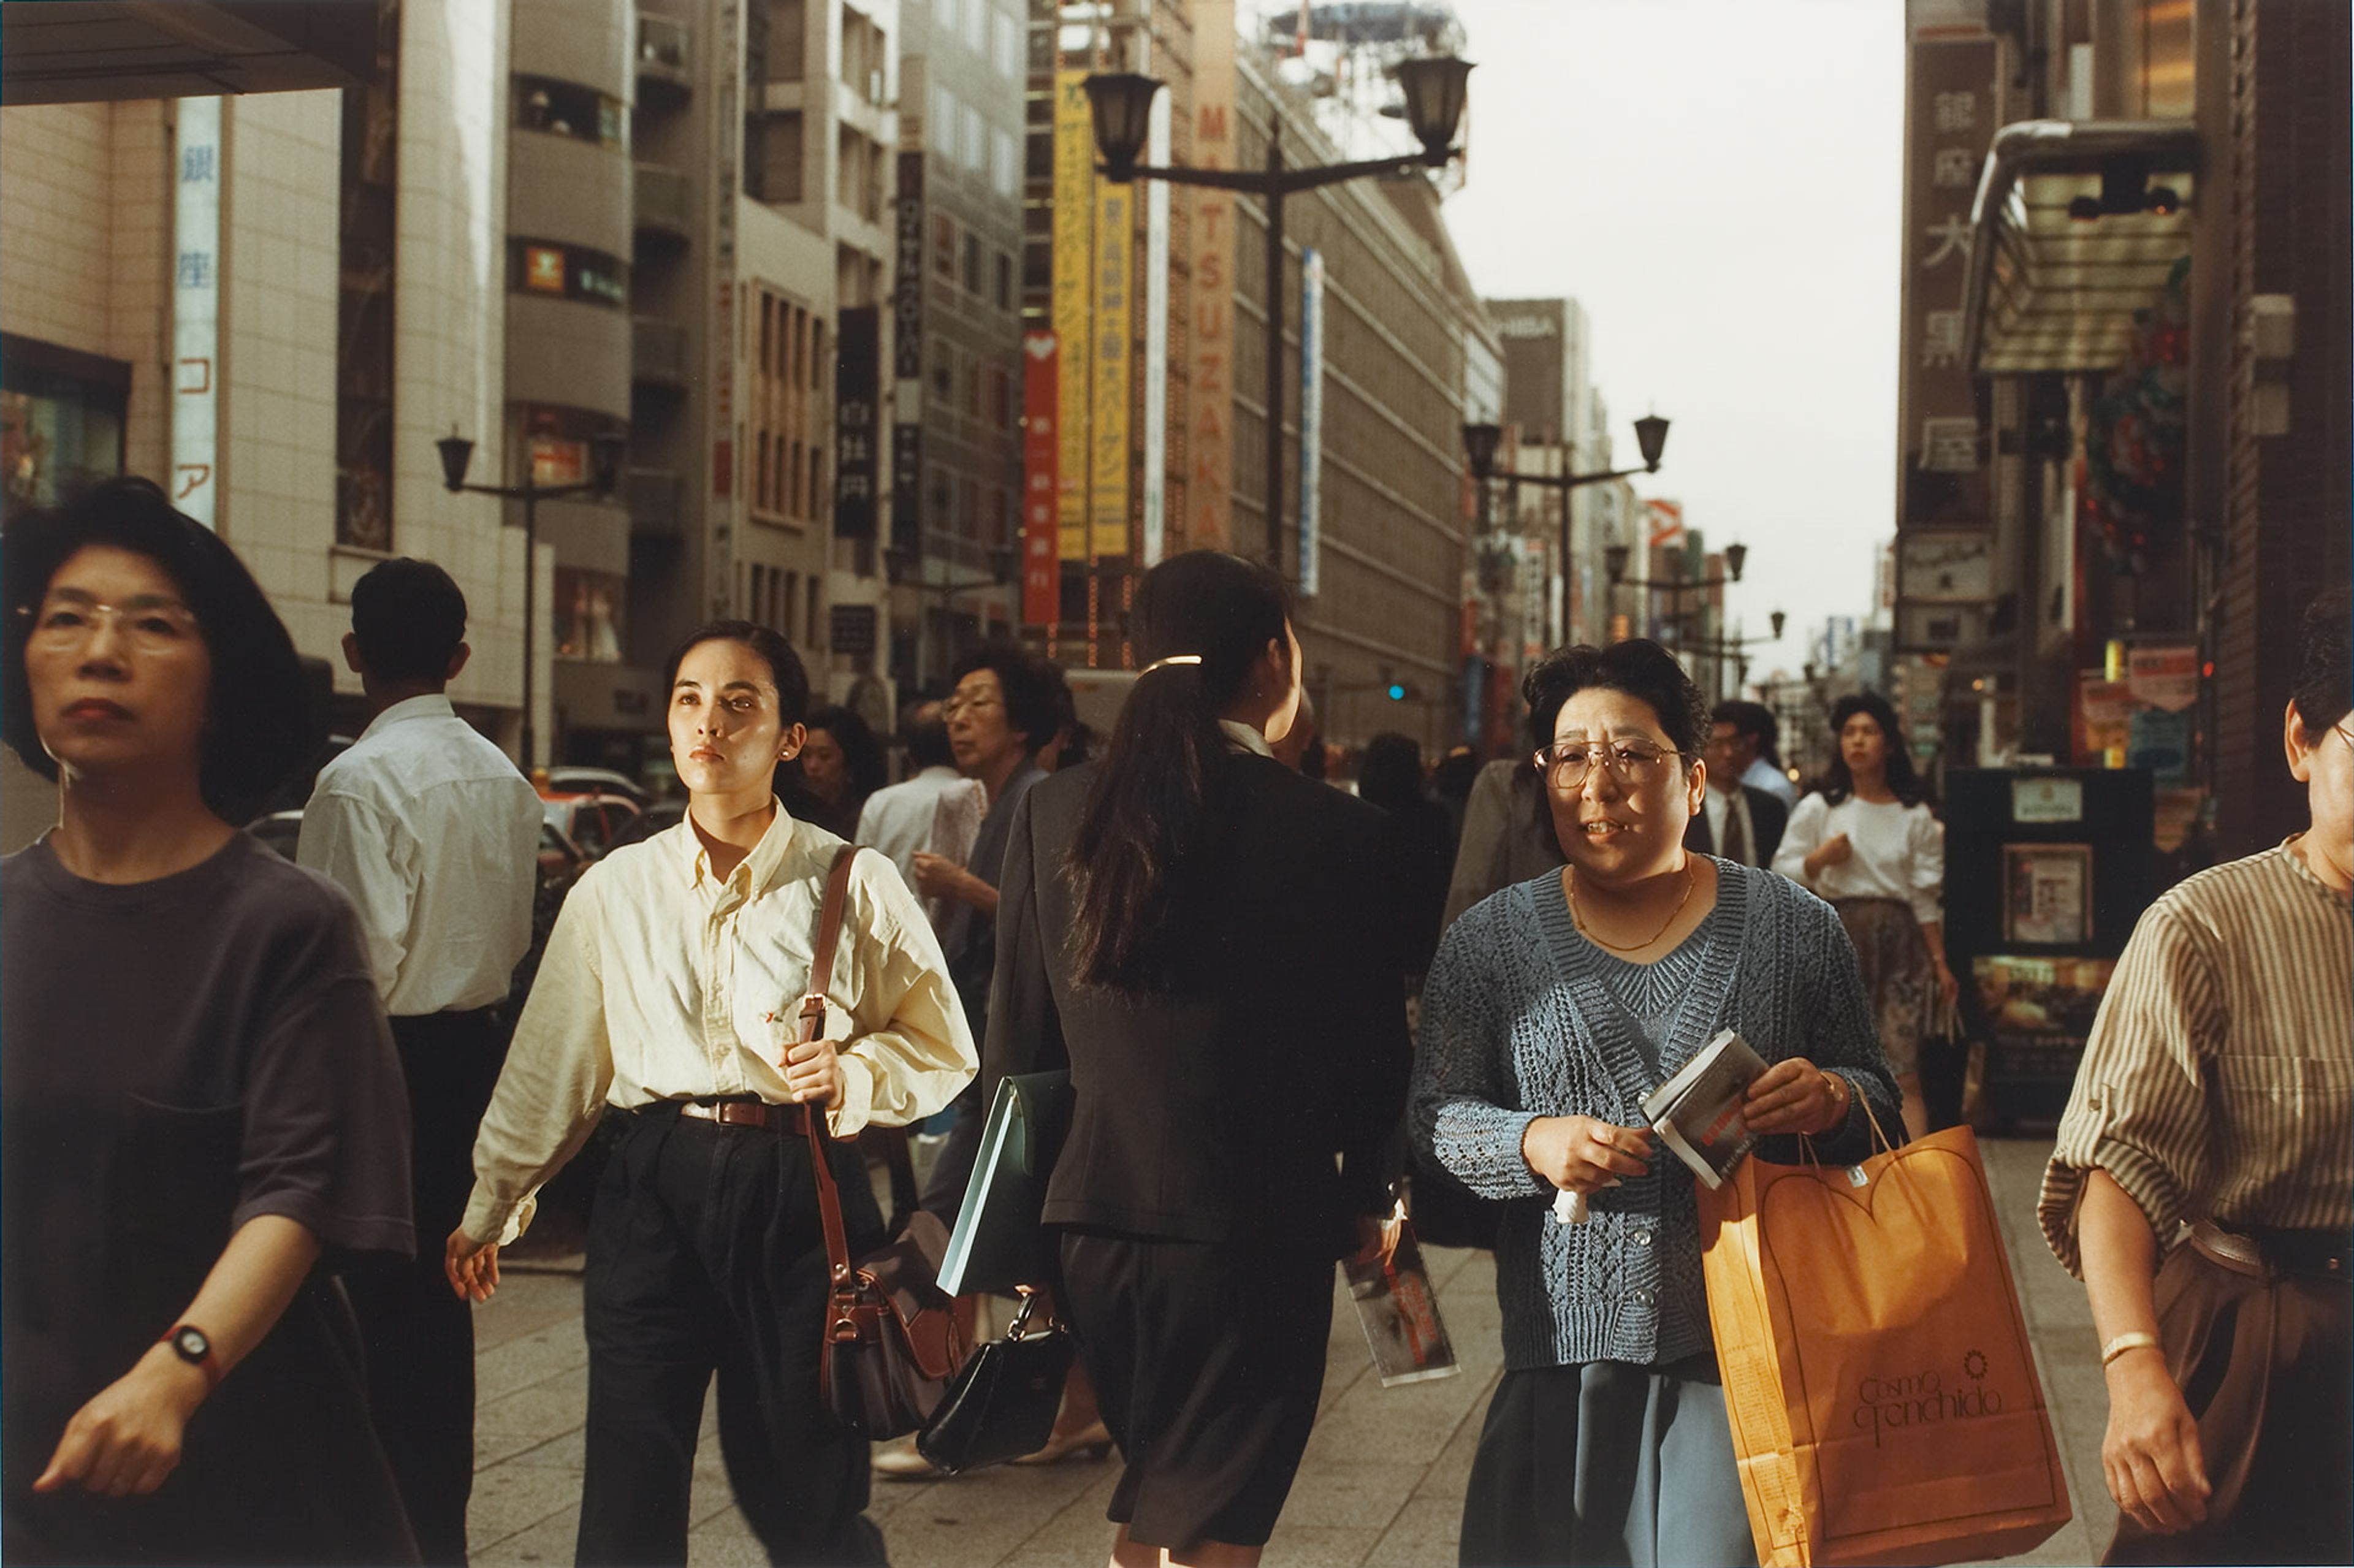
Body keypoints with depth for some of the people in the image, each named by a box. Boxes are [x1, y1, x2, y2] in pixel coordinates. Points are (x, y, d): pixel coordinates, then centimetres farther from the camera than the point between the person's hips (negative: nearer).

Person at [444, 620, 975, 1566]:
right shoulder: (613, 892, 6)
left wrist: (852, 1072, -14)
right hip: (654, 1192, 2)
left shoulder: (856, 887, -1)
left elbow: (943, 1051, 6)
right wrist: (489, 1208, 20)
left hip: (803, 1193, -2)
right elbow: (550, 1063, 15)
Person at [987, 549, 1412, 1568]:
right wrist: (1365, 1195, 14)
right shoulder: (1344, 836, -12)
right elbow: (1374, 1050, -3)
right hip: (1261, 1234, -4)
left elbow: (1019, 1035, 2)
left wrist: (1021, 1215, 14)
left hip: (1096, 1224, 4)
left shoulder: (1054, 814, -2)